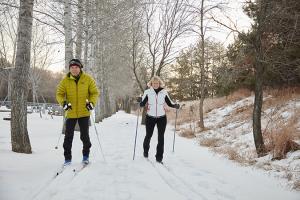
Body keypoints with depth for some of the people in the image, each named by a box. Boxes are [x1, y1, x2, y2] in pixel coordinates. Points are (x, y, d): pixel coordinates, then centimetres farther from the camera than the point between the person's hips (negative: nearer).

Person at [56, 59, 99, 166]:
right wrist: (63, 102, -18)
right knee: (68, 136, 5)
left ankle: (86, 155, 25)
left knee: (84, 136, 4)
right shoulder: (65, 80, -1)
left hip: (84, 113, -1)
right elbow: (59, 94, 2)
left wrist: (92, 102, -17)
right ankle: (67, 158, 19)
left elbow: (95, 92, 0)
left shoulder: (88, 79, -3)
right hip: (71, 113, 1)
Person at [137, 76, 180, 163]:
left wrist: (175, 105, -11)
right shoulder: (147, 92, -3)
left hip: (162, 117, 1)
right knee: (148, 135, 8)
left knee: (161, 137, -2)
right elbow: (142, 104, -5)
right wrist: (140, 101, -26)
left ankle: (159, 156, 7)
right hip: (150, 117, 0)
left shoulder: (164, 92, 1)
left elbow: (169, 103, 8)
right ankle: (146, 150, 38)